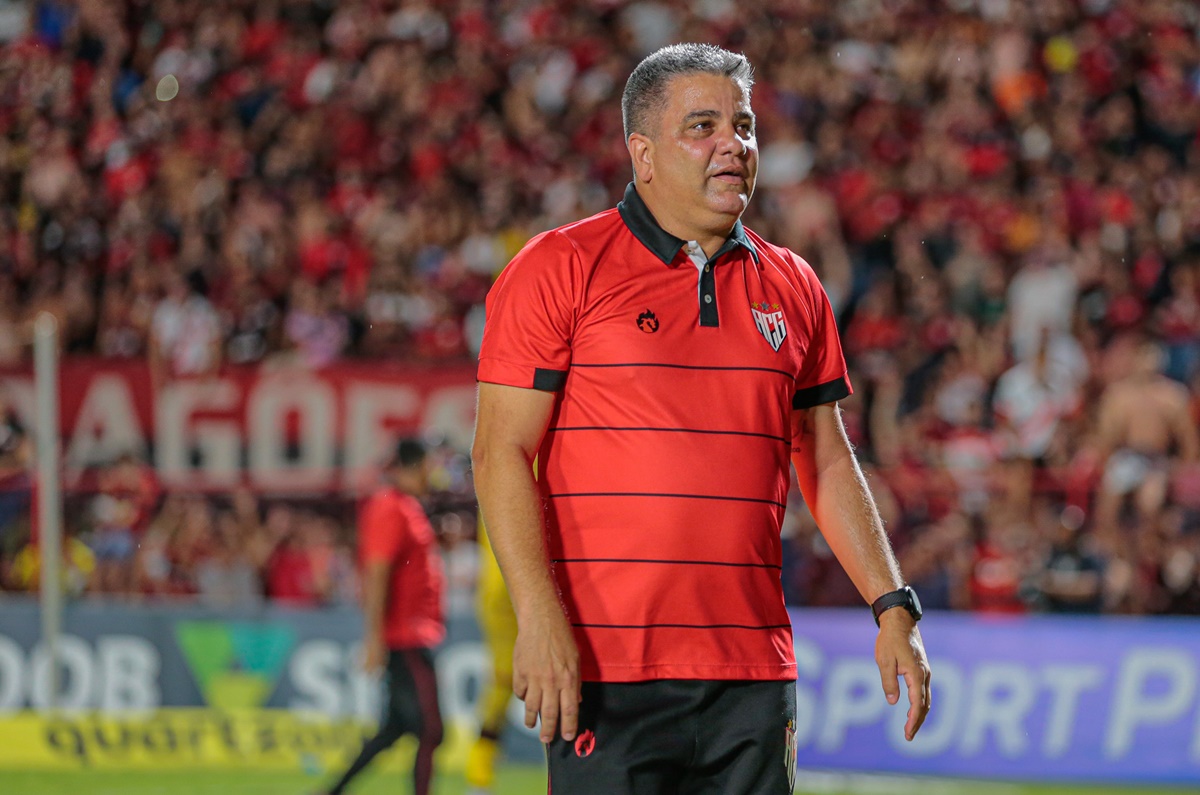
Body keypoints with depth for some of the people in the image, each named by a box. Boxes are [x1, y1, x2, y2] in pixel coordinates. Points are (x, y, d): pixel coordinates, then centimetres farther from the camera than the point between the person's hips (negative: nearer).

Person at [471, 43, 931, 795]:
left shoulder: (792, 287, 14)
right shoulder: (558, 268, -1)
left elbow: (829, 463, 20)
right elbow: (501, 452, -5)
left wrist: (893, 609, 11)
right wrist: (539, 618, -15)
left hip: (754, 675, 5)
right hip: (606, 672, -4)